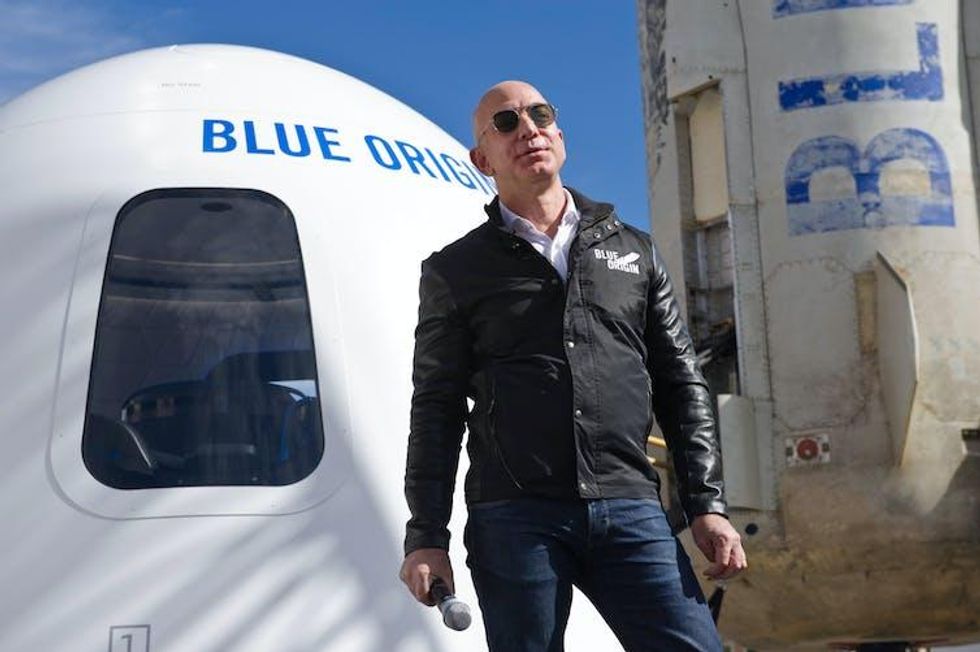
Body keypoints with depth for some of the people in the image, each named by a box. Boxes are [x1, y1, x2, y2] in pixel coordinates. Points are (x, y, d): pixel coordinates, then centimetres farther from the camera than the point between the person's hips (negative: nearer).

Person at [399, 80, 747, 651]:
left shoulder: (634, 252, 18)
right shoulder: (455, 271, 12)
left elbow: (682, 385, 16)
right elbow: (436, 411, 8)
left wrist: (707, 505, 7)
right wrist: (426, 537, -1)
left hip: (631, 511, 2)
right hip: (514, 519, -1)